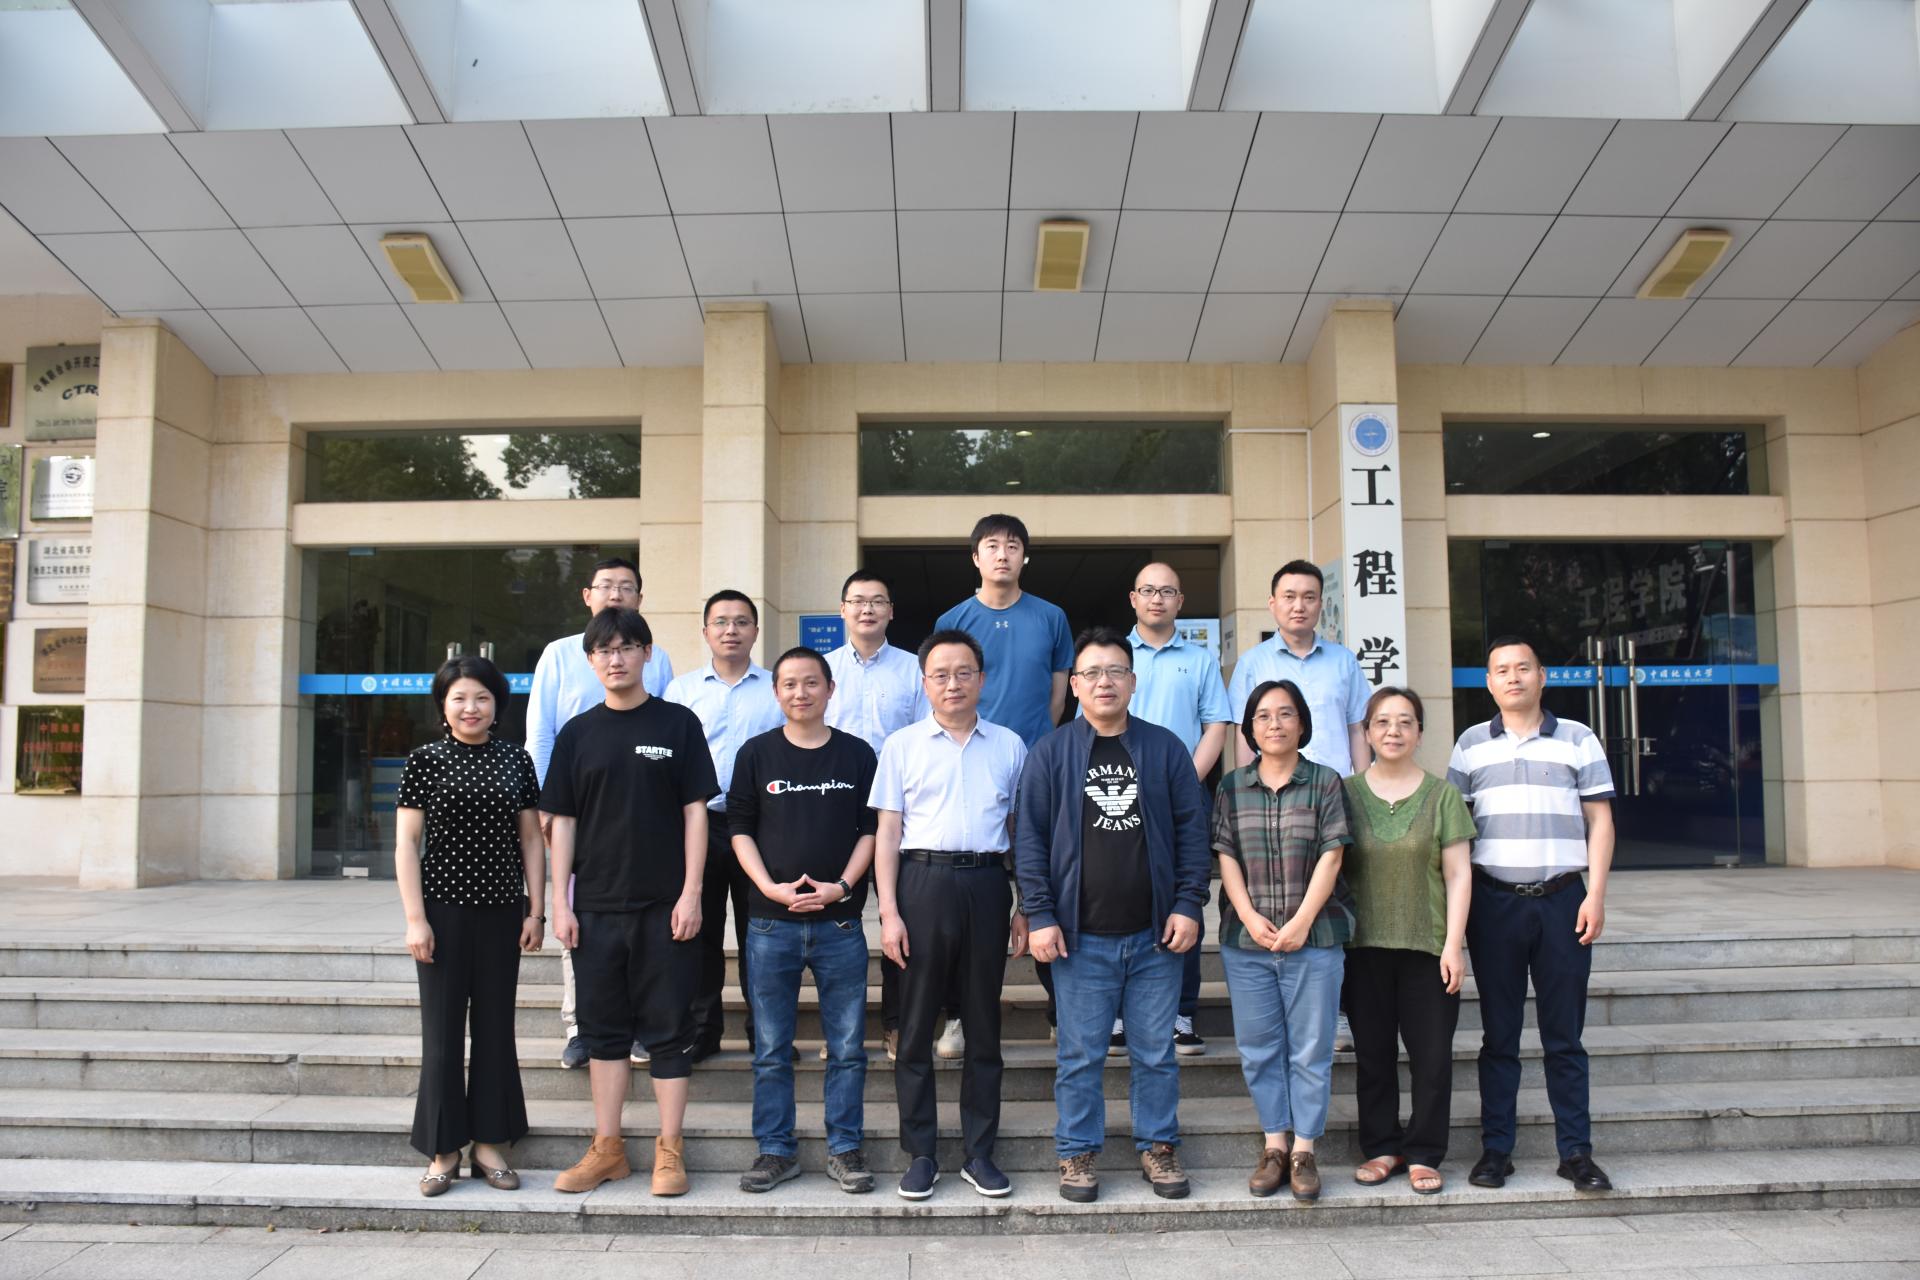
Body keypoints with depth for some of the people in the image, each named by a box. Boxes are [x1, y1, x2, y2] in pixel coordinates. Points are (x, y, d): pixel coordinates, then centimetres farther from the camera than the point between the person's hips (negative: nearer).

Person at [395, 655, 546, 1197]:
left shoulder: (515, 759, 6)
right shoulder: (425, 760, 0)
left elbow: (531, 838, 8)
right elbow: (406, 842, -1)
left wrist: (536, 910, 3)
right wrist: (415, 918, -7)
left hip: (502, 910, 2)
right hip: (445, 908, -2)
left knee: (496, 1027, 8)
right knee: (443, 1030, 3)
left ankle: (490, 1142, 20)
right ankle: (444, 1149, 16)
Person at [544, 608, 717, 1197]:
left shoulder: (678, 723, 0)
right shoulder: (577, 732, 7)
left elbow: (695, 810, -2)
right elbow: (563, 820, 8)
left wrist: (691, 892, -9)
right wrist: (560, 901, 1)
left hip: (665, 905, -3)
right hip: (596, 905, 3)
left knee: (667, 1030, 3)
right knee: (604, 1027, 10)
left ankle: (670, 1149, 13)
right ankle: (607, 1148, 21)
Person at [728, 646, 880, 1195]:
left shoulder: (857, 754, 5)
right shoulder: (756, 753, 5)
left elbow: (870, 828, 5)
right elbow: (740, 828, 4)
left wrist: (842, 886, -8)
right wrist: (771, 887, -9)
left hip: (840, 920, 0)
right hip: (770, 922, 0)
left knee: (847, 1047, 5)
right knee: (771, 1049, 7)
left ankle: (845, 1149, 18)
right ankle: (776, 1150, 20)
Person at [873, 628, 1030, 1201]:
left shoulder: (1009, 746, 9)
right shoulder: (902, 746, 5)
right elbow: (887, 833, 4)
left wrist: (1024, 909, 7)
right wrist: (889, 911, -4)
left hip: (986, 883, 1)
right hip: (924, 880, -1)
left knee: (983, 1025, 8)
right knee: (916, 1025, 4)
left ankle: (979, 1152, 19)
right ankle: (920, 1153, 16)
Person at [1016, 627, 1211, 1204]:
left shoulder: (1165, 748, 6)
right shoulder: (1050, 753, 1)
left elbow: (1192, 830, 7)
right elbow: (1029, 837, 0)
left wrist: (1188, 905, -1)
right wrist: (1040, 916, -7)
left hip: (1155, 934, 1)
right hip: (1081, 937, -1)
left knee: (1155, 1051, 11)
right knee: (1081, 1054, 6)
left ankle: (1158, 1147, 26)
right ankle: (1078, 1153, 21)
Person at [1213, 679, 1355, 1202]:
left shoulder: (1325, 782, 2)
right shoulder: (1232, 787, 8)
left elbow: (1330, 857, -4)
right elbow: (1226, 857, 4)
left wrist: (1301, 922, -12)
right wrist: (1249, 916, -10)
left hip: (1313, 938, -2)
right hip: (1246, 940, 2)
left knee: (1310, 1049, 3)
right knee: (1258, 1048, 7)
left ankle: (1304, 1149, 13)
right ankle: (1275, 1143, 19)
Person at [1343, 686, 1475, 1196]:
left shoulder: (1441, 794, 3)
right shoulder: (1346, 792, 5)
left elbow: (1458, 875, 1)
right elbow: (1330, 868, 7)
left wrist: (1453, 945, -5)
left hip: (1427, 947, -1)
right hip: (1364, 946, 1)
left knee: (1432, 1055, 1)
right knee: (1372, 1054, 8)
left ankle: (1424, 1154, 15)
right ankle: (1381, 1148, 21)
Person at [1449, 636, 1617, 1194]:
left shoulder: (1578, 740, 7)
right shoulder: (1471, 744, 9)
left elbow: (1599, 820, 5)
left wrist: (1595, 894, -5)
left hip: (1562, 901, 0)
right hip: (1494, 902, 1)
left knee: (1565, 1036, 5)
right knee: (1499, 1036, 6)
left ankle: (1576, 1151, 14)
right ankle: (1495, 1149, 13)